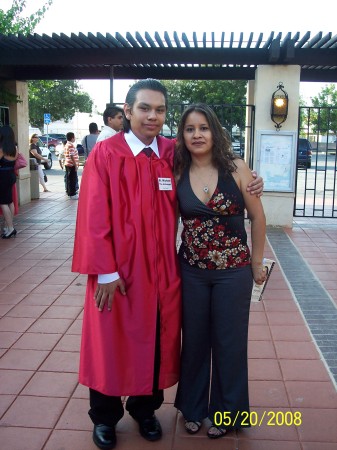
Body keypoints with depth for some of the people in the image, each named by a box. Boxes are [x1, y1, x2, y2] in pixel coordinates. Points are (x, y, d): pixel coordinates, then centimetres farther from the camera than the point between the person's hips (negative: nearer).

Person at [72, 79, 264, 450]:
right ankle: (105, 417, 31)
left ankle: (144, 408, 36)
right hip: (118, 270, -3)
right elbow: (95, 217, -11)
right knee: (112, 341, 10)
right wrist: (105, 272, -14)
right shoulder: (106, 153, -9)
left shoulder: (173, 154, 3)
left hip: (161, 268, 4)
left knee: (155, 340, 13)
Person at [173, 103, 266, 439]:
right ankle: (193, 405, 36)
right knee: (194, 341, 14)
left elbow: (257, 217, -1)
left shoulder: (236, 168, -8)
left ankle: (226, 410, 33)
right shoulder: (177, 174, -3)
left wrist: (257, 263, 3)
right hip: (191, 271, 2)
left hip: (233, 270, -2)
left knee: (229, 342, 11)